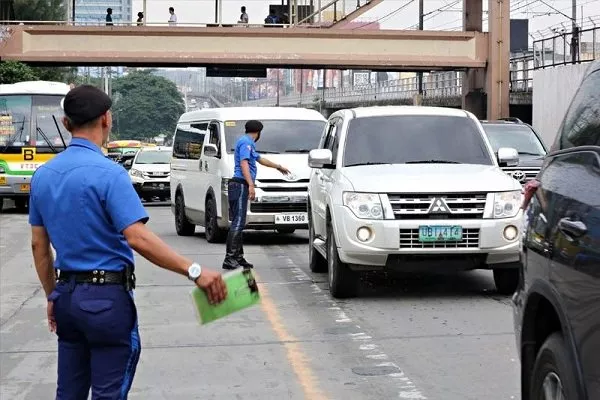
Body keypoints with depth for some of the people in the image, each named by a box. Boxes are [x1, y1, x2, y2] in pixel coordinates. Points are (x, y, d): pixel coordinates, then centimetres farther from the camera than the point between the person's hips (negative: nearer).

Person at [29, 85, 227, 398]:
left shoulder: (43, 175, 6)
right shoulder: (108, 173, -17)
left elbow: (38, 245, 12)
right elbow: (138, 239, -26)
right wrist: (195, 272, -26)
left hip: (67, 294, 7)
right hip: (107, 297, -7)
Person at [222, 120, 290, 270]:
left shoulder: (248, 143, 26)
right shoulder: (246, 142, -6)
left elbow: (260, 159, 41)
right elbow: (243, 163, -19)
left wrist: (278, 167, 54)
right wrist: (251, 185, -28)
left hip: (241, 186, 11)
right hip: (240, 185, -11)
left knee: (239, 223, 9)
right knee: (238, 222, -15)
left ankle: (238, 257, 11)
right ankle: (229, 259, -19)